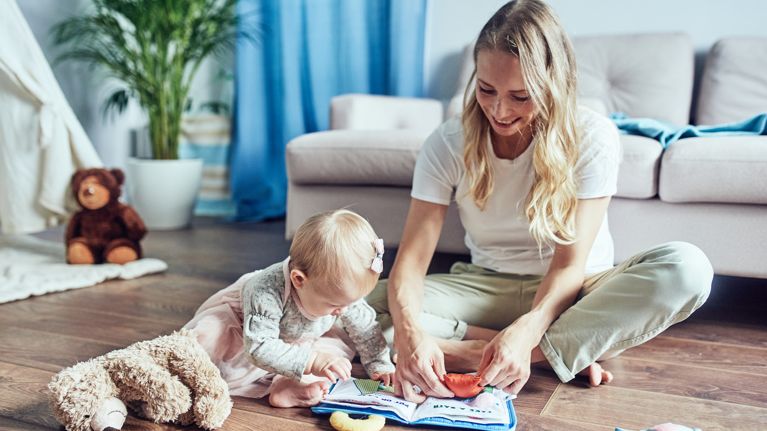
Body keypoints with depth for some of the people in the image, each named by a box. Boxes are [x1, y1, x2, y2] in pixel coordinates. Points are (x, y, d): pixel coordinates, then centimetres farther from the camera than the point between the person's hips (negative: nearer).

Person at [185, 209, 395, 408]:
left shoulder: (343, 292, -25)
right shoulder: (268, 293, -45)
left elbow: (366, 328, -6)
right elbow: (259, 348, -48)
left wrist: (380, 365, -6)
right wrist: (312, 361, -55)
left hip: (298, 341, 6)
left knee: (340, 347, -16)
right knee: (208, 337, -32)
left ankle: (289, 386, -29)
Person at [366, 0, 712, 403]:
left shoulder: (592, 137, -17)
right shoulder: (447, 144, -12)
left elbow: (570, 263, -19)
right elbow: (412, 259, -19)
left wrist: (525, 332, -38)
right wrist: (409, 332, -40)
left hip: (567, 293, -1)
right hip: (489, 289, 2)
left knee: (688, 267, -31)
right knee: (366, 302, -26)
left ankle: (485, 352, -30)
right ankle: (563, 351, -23)